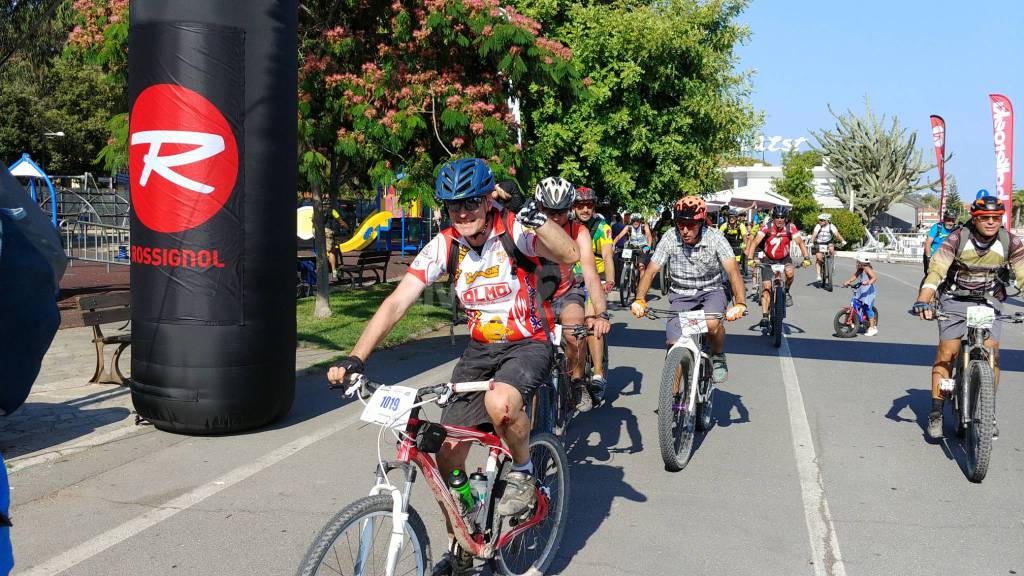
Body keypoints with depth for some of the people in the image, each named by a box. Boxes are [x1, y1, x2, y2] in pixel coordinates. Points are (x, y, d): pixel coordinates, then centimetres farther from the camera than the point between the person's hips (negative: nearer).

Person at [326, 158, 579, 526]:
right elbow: (396, 302, -13)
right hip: (479, 349, 4)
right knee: (448, 455, -2)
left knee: (499, 403, -37)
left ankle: (523, 472, -6)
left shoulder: (514, 230, -16)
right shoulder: (444, 245, -8)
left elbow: (569, 255, -32)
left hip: (528, 345, -4)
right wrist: (355, 358, -23)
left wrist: (538, 220, -50)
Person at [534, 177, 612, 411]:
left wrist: (601, 314, -45)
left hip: (566, 292, 0)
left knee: (574, 332, -27)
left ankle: (578, 384, -4)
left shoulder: (578, 232, -19)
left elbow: (590, 274, -30)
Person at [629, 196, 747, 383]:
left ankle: (718, 357, 0)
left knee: (712, 323, -33)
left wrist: (739, 303, -42)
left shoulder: (715, 237, -18)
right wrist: (639, 300, -33)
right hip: (681, 296, 1)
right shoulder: (669, 240, -15)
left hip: (711, 291, -1)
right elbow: (650, 272, -16)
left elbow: (733, 271, -27)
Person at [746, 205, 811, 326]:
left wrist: (806, 258, -39)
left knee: (789, 272, -31)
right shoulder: (766, 227, -21)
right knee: (766, 287, -11)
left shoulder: (791, 227, -18)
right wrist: (750, 258, -42)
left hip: (784, 258, 1)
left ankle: (786, 291, 0)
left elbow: (800, 242, -24)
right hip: (768, 260, -1)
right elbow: (755, 242, -28)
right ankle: (765, 316, -7)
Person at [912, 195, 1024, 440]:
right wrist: (923, 300, -41)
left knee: (992, 351, -12)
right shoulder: (958, 238, -17)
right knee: (947, 351, -9)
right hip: (955, 299, -1)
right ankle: (936, 413, 1)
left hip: (989, 301, 2)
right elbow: (936, 269, -26)